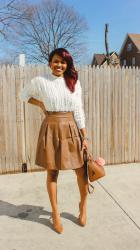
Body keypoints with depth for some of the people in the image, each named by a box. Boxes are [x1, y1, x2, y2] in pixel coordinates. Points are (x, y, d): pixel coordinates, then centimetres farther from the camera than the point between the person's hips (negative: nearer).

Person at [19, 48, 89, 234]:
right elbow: (23, 95, 16)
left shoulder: (74, 82, 3)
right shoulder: (39, 81, -2)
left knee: (81, 170, 6)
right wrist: (40, 104, 2)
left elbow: (79, 111, 3)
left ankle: (83, 204, 34)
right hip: (51, 129, -1)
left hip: (71, 129, 2)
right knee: (52, 172, 8)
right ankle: (55, 213, 27)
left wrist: (85, 137, 1)